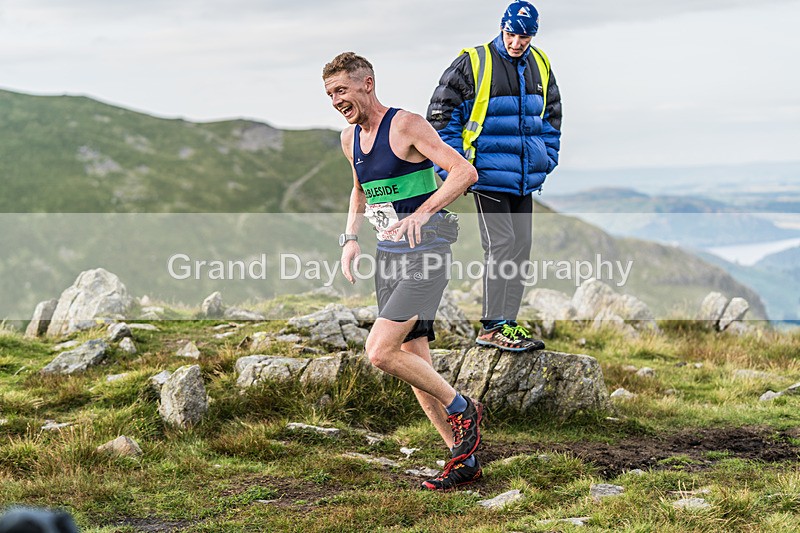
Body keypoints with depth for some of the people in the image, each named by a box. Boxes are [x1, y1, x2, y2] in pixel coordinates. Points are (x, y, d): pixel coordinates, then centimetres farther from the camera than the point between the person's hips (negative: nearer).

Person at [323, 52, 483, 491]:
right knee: (413, 362, 6)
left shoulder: (406, 126, -12)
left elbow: (465, 172, -19)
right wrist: (350, 237, 15)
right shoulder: (350, 139, 11)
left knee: (380, 352, -19)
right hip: (388, 253, 8)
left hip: (426, 249, -8)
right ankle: (464, 459, 16)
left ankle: (463, 409, 1)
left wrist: (423, 212, -31)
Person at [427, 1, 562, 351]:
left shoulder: (540, 66, 11)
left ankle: (507, 324, 15)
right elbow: (441, 115, -5)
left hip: (526, 178, 7)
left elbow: (551, 117, 24)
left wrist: (546, 162, 14)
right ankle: (492, 328, -5)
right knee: (501, 245, -11)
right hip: (489, 175, -6)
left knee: (521, 246, 7)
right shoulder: (473, 63, -8)